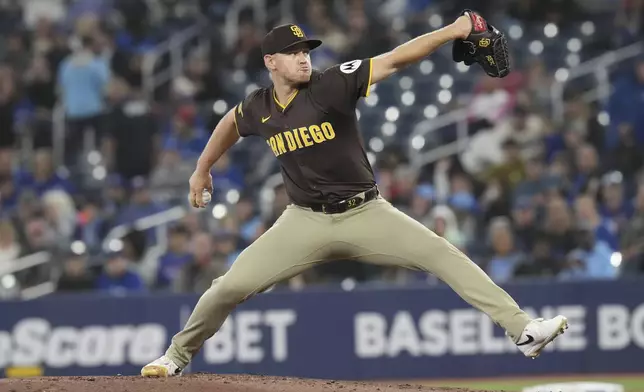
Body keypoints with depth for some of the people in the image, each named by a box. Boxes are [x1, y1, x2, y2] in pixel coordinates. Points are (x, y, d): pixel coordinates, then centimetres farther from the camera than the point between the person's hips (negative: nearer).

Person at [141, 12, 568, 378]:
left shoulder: (332, 84, -12)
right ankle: (177, 356, 18)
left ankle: (522, 329, -18)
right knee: (231, 285, -5)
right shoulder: (258, 108, 0)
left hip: (365, 214, -2)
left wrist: (450, 32, -30)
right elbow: (231, 123, 24)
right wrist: (203, 169, 33)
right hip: (305, 221, 2)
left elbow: (394, 60, -21)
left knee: (443, 255, -16)